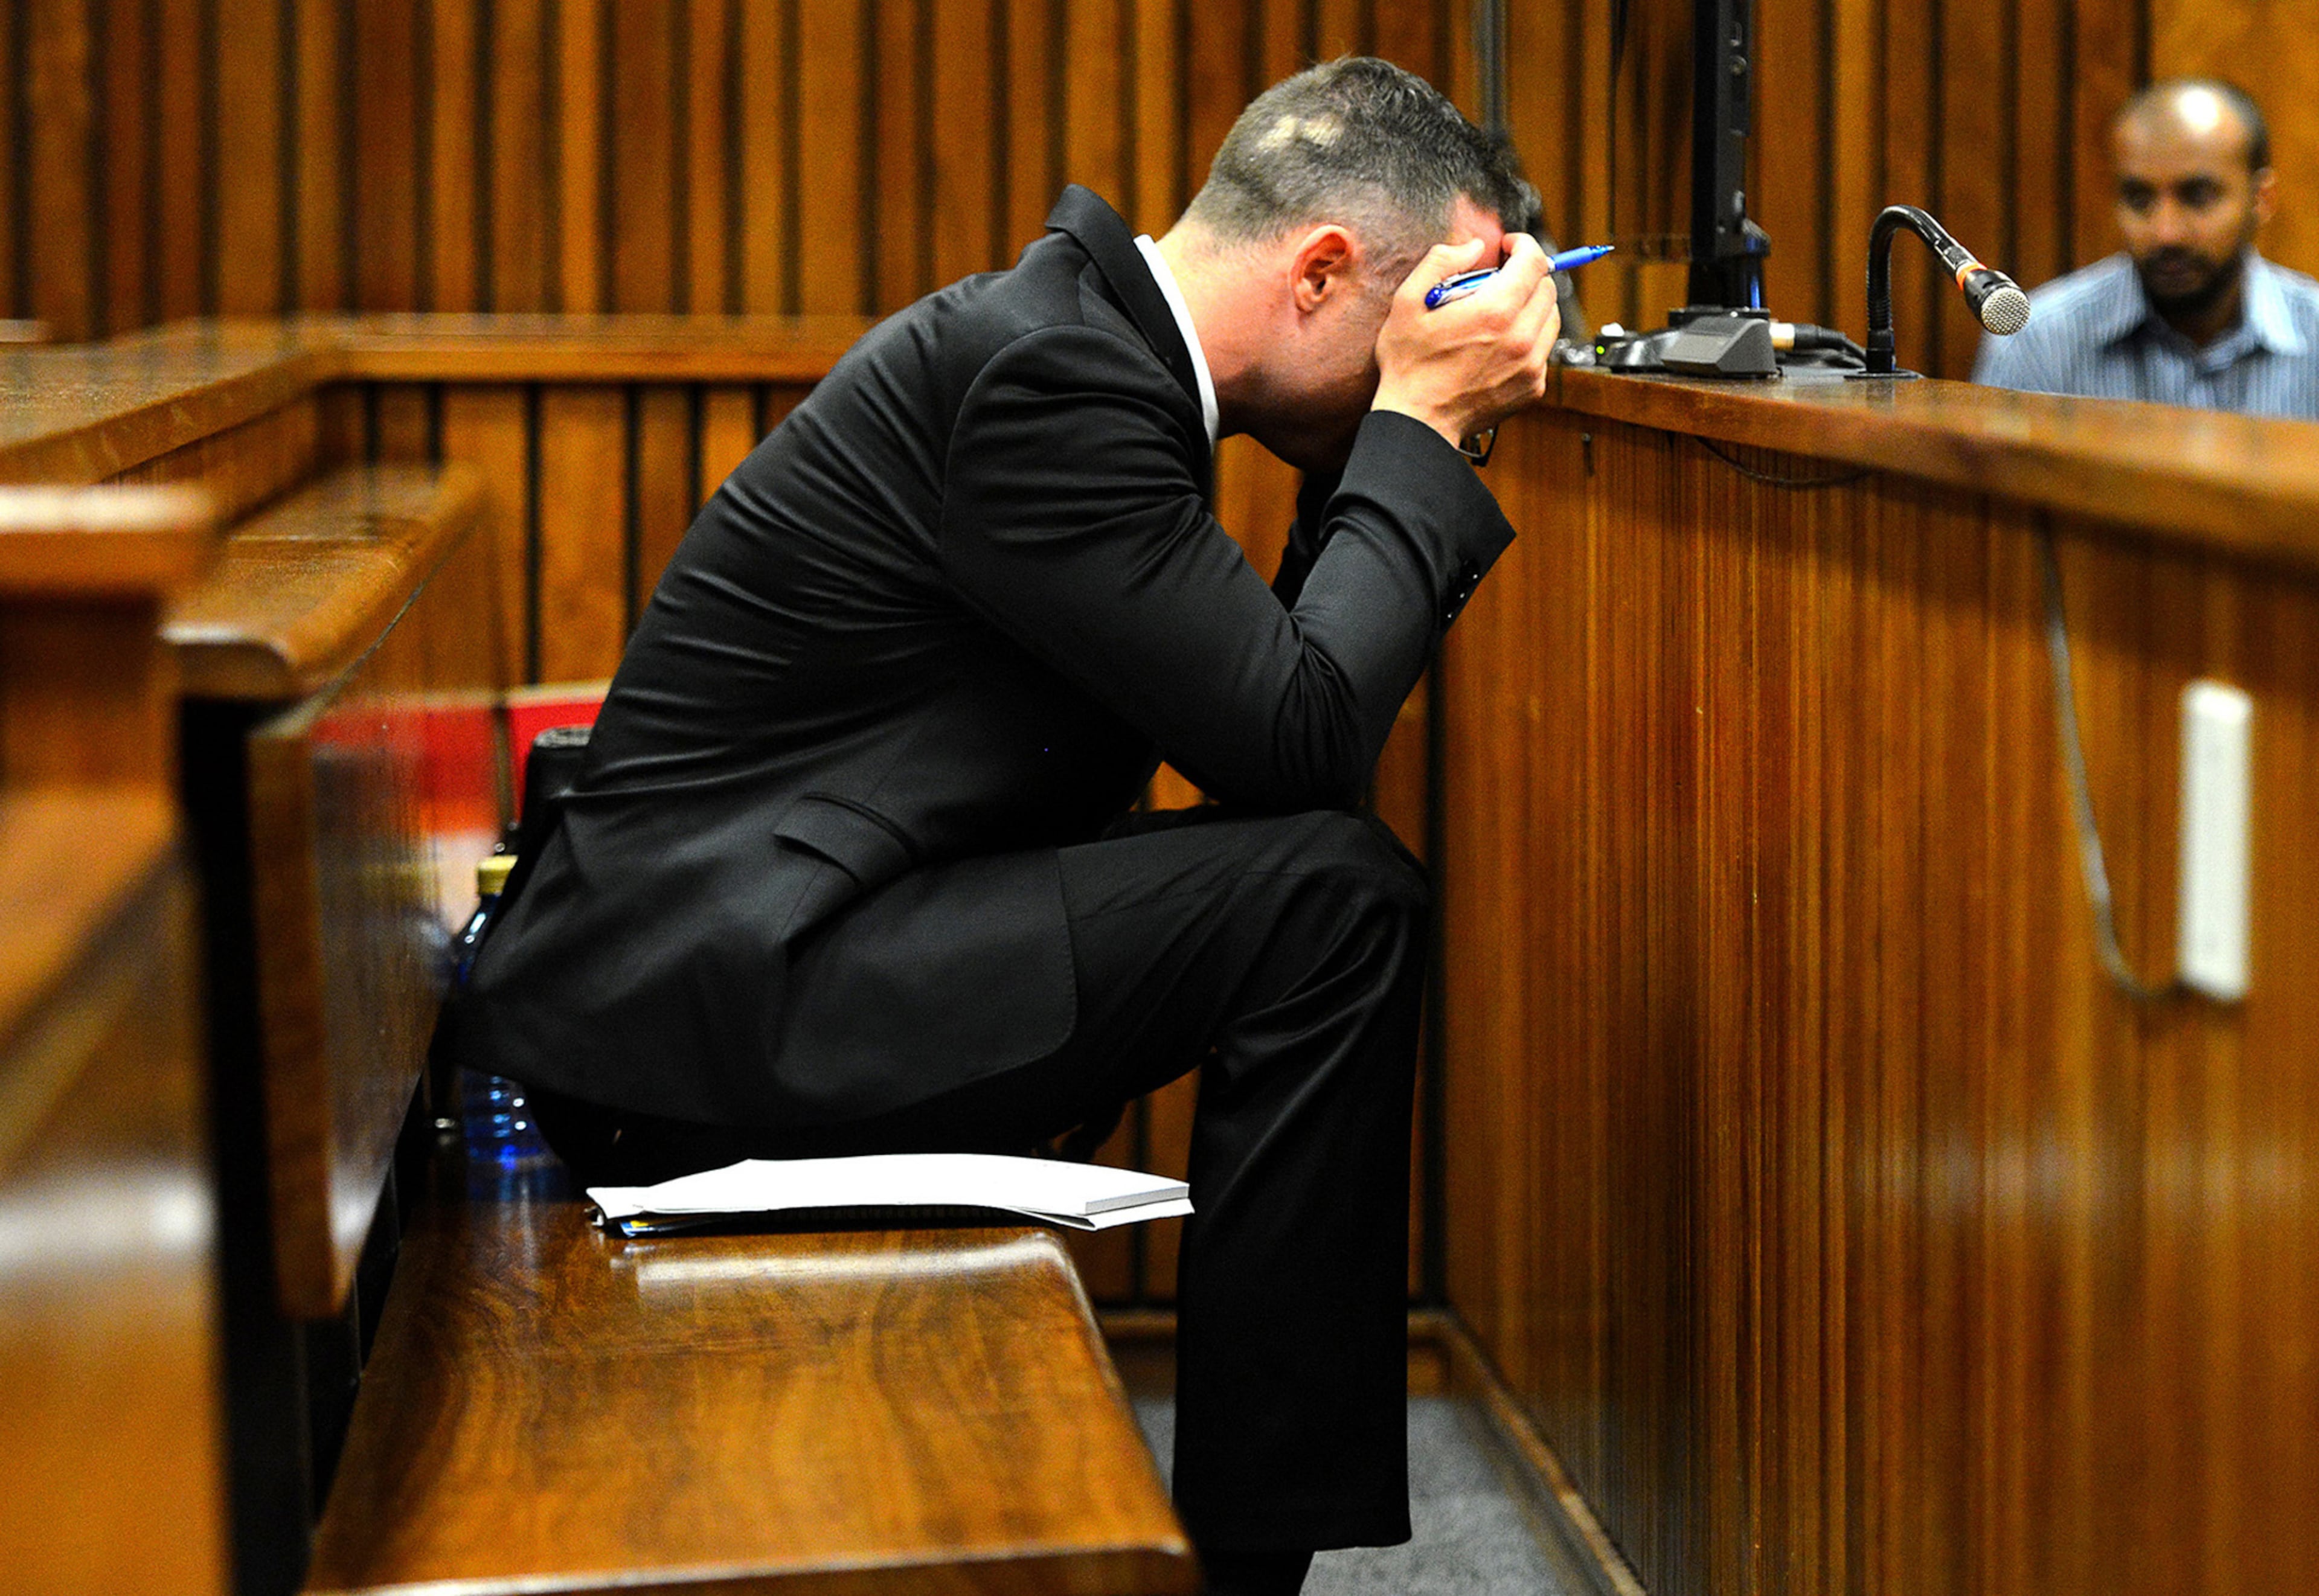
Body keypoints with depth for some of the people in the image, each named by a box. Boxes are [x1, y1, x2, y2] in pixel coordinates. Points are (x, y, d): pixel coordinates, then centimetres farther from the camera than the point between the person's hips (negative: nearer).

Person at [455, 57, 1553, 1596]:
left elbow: (1262, 705, 17)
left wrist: (1415, 431, 9)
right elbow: (1300, 737, -18)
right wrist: (1423, 419, -9)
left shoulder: (1089, 333, 14)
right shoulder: (1048, 370, -17)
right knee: (1338, 901, -15)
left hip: (724, 959, 11)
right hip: (696, 994, -11)